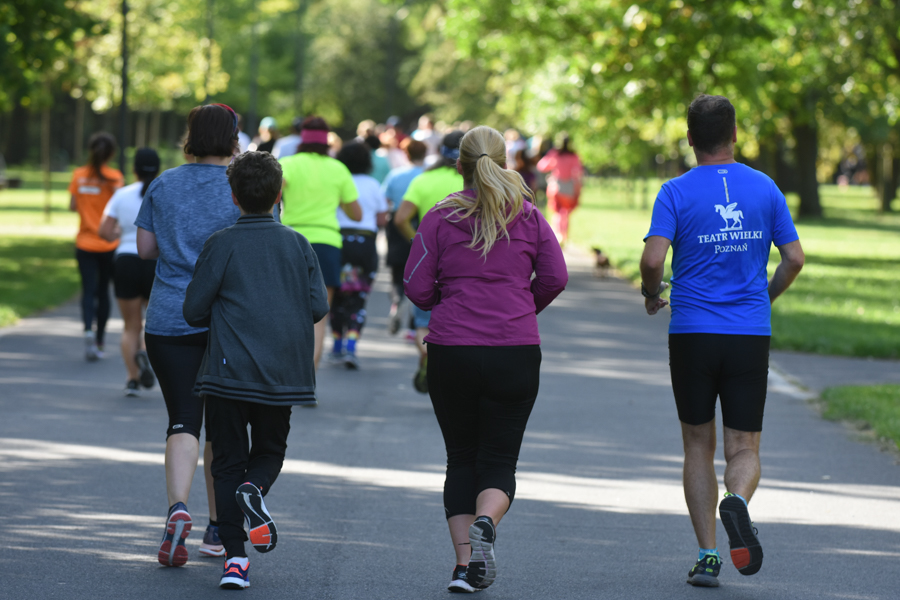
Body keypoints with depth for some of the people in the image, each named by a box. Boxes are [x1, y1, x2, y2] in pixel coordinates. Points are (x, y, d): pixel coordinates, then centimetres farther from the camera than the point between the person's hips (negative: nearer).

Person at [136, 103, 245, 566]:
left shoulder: (163, 186, 3)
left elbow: (145, 248, 6)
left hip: (169, 319, 1)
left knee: (183, 420, -2)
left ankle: (178, 509, -26)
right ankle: (218, 527, 18)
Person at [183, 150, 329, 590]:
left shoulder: (221, 244, -4)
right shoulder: (297, 245, 3)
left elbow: (194, 310, -4)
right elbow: (318, 307, 1)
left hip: (229, 369, -2)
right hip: (282, 372, 2)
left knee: (229, 462, 6)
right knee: (269, 451, 18)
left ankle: (235, 557, -4)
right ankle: (255, 488, -18)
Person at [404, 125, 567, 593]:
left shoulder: (440, 218, 0)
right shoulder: (528, 216, 4)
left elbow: (417, 289, -2)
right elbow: (555, 278, 3)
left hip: (452, 352, 0)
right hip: (516, 354, 0)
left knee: (461, 458, 12)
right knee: (499, 458, 7)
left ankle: (465, 563, 3)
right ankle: (485, 522, -24)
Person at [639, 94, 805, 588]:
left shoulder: (676, 192, -4)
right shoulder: (765, 188, 3)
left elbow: (653, 259, -15)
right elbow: (794, 258, 3)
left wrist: (651, 294, 6)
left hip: (692, 334, -1)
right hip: (751, 336, 1)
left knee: (698, 446, 11)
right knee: (744, 449, 5)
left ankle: (707, 556, 4)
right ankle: (736, 502, -28)